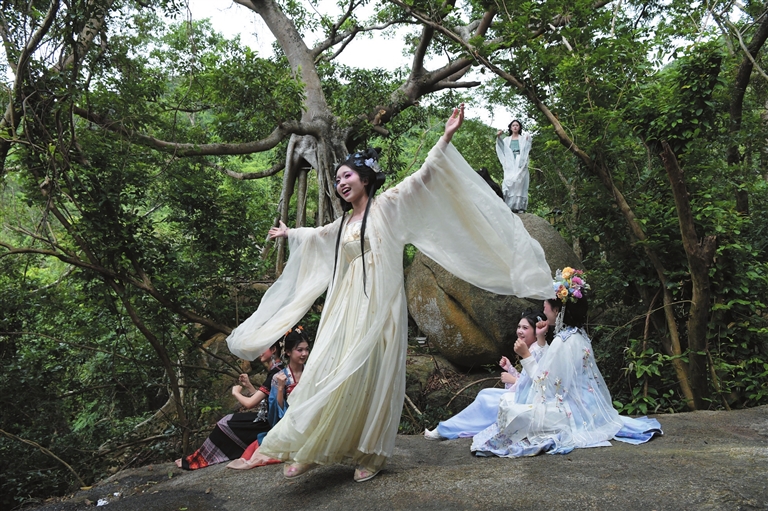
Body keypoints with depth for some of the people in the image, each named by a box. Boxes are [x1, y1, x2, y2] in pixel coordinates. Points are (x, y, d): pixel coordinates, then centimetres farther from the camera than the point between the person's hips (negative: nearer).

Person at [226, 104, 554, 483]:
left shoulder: (387, 206, 3)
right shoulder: (343, 223, 20)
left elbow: (422, 178, -8)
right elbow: (316, 235, 41)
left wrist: (445, 139, -18)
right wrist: (289, 233, 57)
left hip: (377, 306, -6)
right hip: (346, 308, 6)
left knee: (370, 376, -4)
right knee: (328, 373, 1)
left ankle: (371, 454, 8)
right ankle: (310, 450, 7)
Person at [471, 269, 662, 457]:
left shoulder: (563, 342, -19)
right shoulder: (579, 336, 9)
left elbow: (545, 384, -18)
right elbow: (553, 370, 14)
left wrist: (526, 355, -11)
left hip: (571, 414, -10)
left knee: (509, 408, -21)